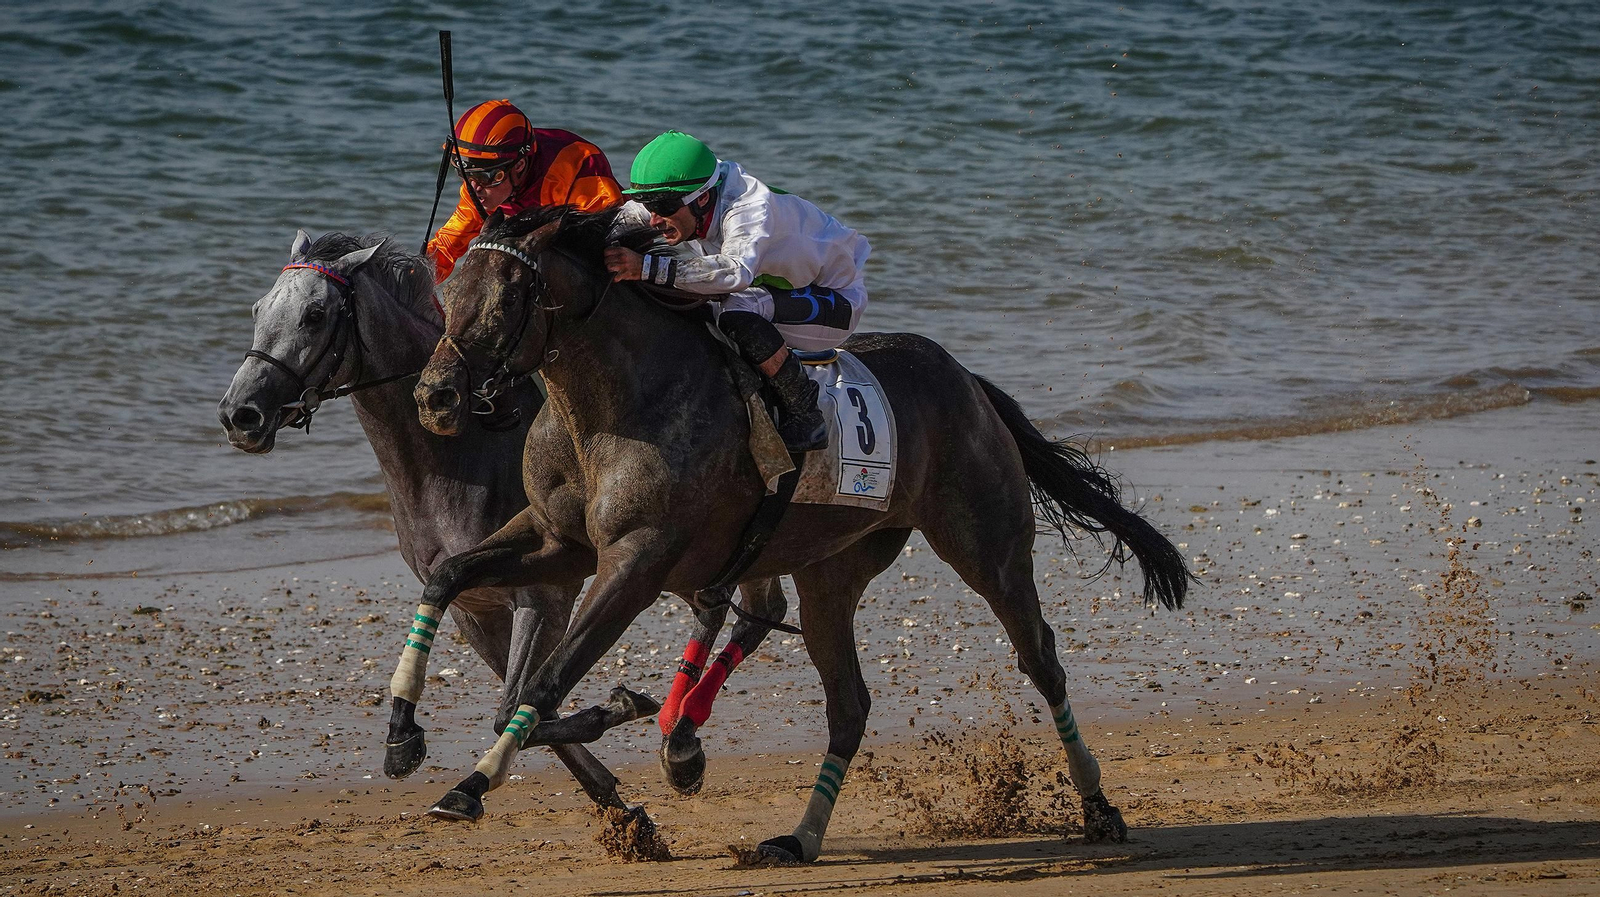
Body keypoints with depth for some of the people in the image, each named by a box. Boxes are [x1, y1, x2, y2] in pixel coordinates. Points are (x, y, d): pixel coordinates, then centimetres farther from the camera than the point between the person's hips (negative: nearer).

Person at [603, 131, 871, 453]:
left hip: (835, 299, -8)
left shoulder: (753, 207, -36)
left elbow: (736, 271, -54)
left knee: (739, 311, -36)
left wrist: (647, 267, -62)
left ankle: (803, 413, -24)